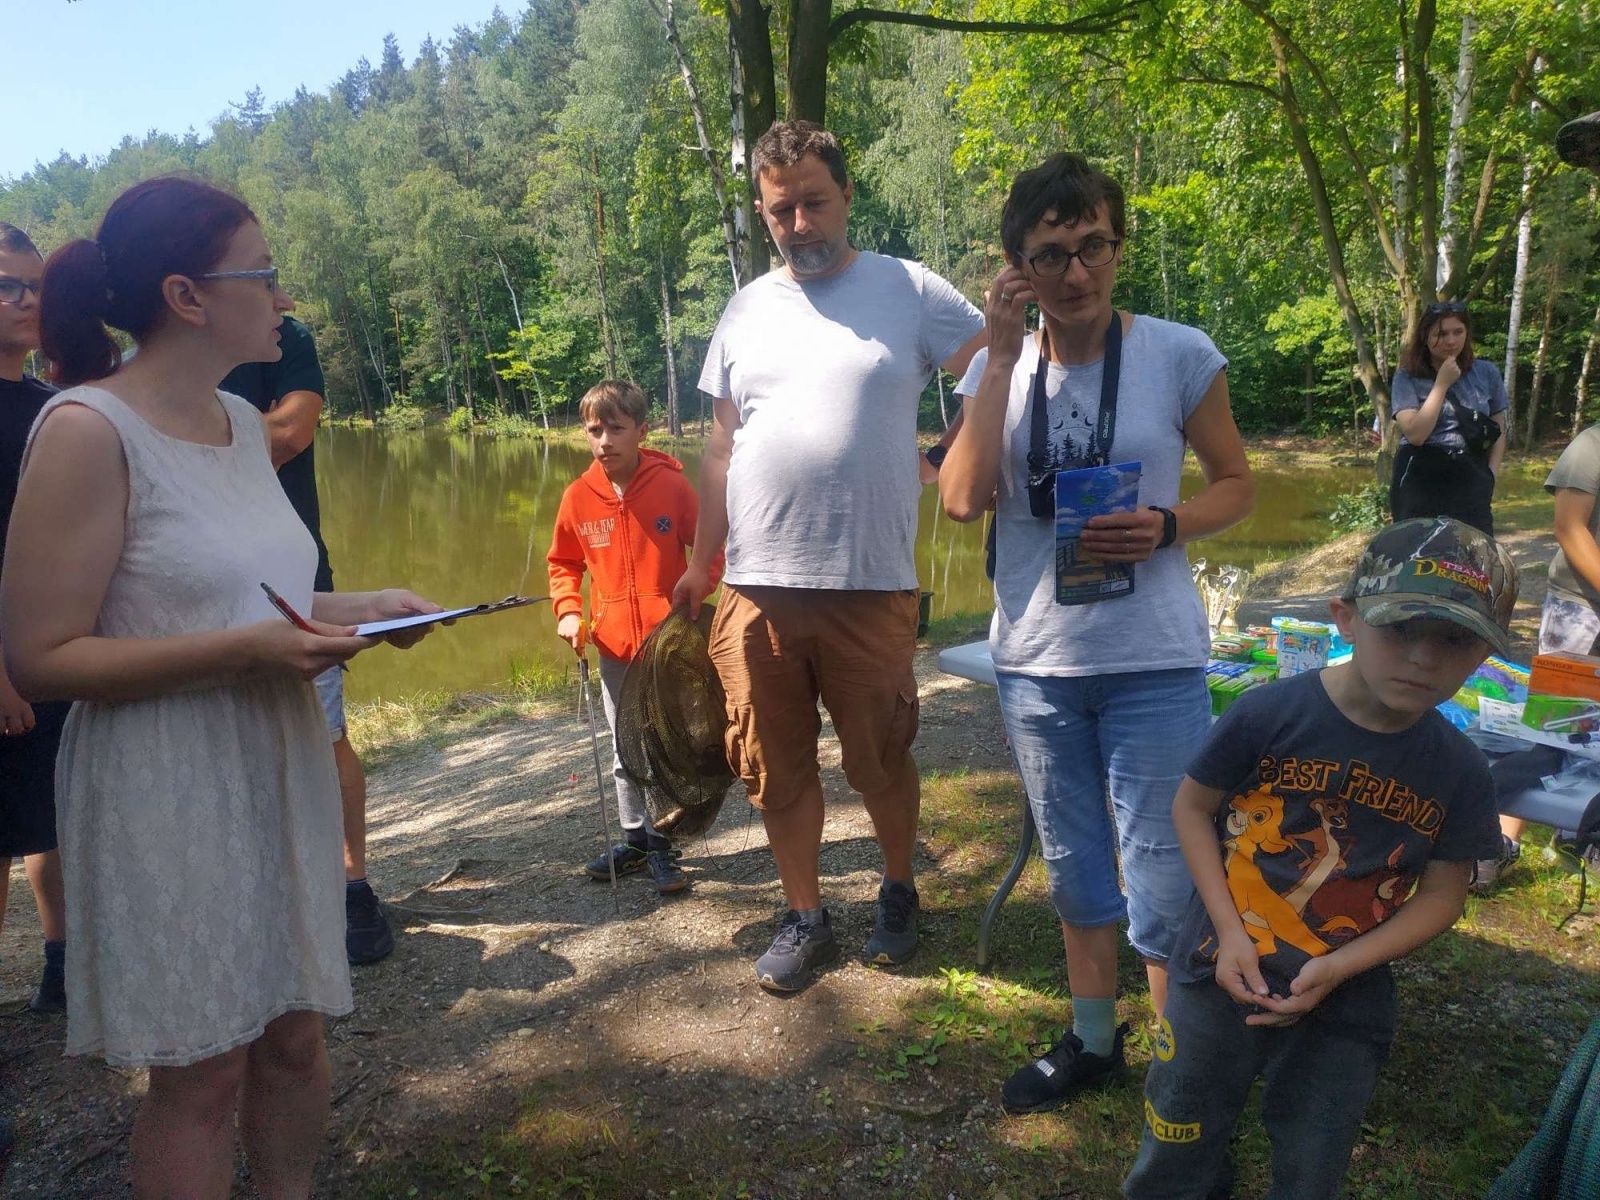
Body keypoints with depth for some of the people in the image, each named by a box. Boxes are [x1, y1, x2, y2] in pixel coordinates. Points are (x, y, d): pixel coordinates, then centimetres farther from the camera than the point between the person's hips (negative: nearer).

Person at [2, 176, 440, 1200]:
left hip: (283, 769, 7)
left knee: (295, 1034, 17)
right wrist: (246, 649, -24)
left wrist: (360, 606, 4)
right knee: (202, 1074, 7)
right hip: (170, 796, -7)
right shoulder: (89, 430, -15)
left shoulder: (245, 421, 9)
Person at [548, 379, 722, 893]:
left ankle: (662, 846, 21)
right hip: (613, 646, 3)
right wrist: (567, 610, -5)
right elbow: (564, 563, 10)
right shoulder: (578, 496, -3)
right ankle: (634, 838, 32)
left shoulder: (672, 485, -11)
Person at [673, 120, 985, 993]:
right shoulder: (746, 311, 12)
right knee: (777, 769, 12)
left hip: (869, 587, -3)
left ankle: (899, 895, 36)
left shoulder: (911, 292, 1)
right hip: (756, 590, 4)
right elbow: (721, 450, 14)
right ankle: (804, 916, 32)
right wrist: (700, 562, 13)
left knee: (881, 762, 10)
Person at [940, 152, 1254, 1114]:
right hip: (1035, 663, 3)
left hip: (1155, 664, -3)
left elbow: (1236, 484, 3)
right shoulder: (998, 368, 1)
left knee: (1162, 888, 4)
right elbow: (964, 498, -13)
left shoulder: (1179, 355, -6)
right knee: (1075, 871, 19)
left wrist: (1168, 527, -17)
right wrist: (1005, 356, -14)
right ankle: (1092, 1041, 40)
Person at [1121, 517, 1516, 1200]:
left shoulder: (1460, 772, -9)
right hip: (1225, 977, -1)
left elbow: (1441, 896, -3)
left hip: (1345, 1009, 2)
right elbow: (1192, 809, -5)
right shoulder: (1269, 714, -16)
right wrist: (1229, 932, -14)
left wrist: (1336, 969, -16)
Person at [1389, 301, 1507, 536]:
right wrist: (1442, 384, -12)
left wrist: (1491, 474, 3)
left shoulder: (1486, 373, 9)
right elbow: (1416, 433, -14)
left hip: (1471, 477, 3)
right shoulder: (1408, 377, -2)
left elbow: (1499, 429, 15)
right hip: (1421, 480, -2)